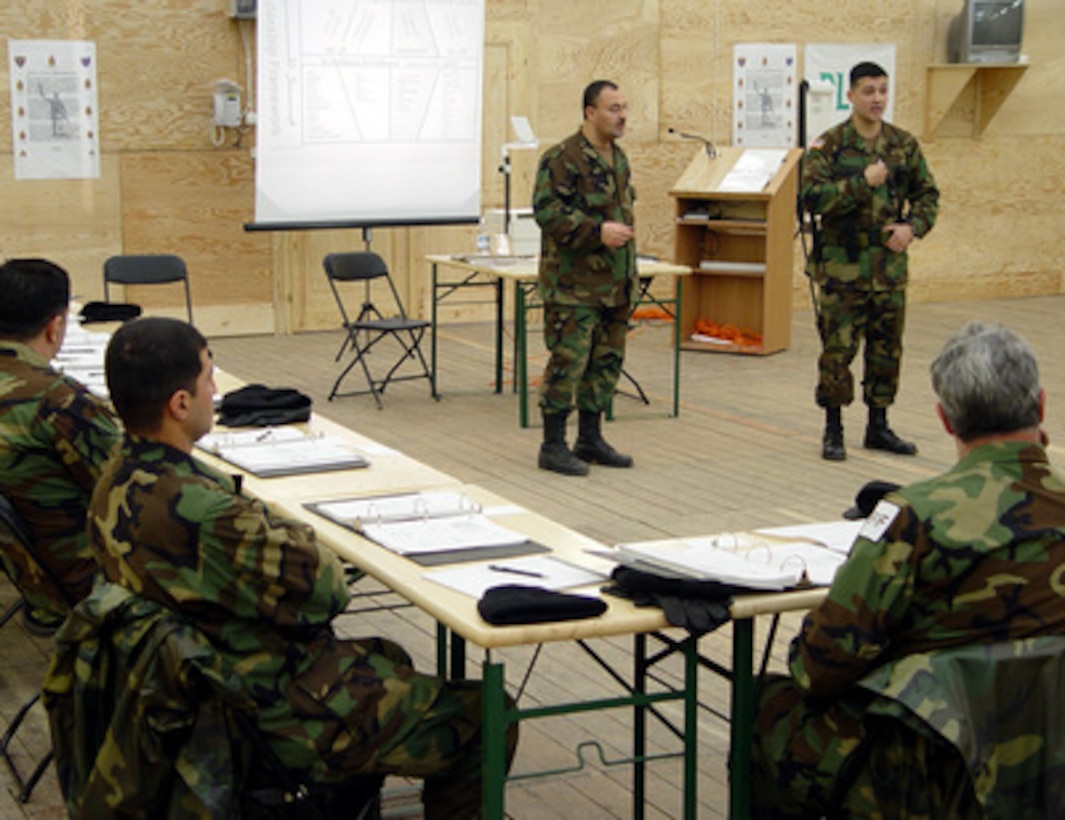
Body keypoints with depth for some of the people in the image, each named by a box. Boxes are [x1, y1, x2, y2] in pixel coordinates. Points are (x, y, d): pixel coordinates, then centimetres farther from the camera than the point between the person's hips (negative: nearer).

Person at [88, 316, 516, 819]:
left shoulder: (119, 482, -4)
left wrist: (274, 531, -8)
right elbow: (325, 590, -24)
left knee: (386, 661, 34)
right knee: (483, 719, 4)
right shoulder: (199, 512, -35)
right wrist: (298, 536, -5)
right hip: (279, 716, -10)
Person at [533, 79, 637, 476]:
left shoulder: (619, 158, 16)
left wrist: (630, 273, 22)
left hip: (614, 284, 9)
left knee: (607, 361, 12)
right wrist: (597, 231, -24)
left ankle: (590, 439, 24)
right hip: (574, 283, -9)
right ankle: (553, 446, 2)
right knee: (568, 361, -6)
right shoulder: (562, 157, -12)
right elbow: (546, 210, -19)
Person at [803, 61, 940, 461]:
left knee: (886, 350, 10)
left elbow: (927, 194, 14)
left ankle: (878, 427, 22)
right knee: (838, 349, -2)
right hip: (842, 267, -4)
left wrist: (913, 227, -4)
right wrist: (863, 183, -21)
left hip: (890, 266, 4)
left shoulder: (904, 145, 7)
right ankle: (833, 431, 9)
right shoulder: (828, 145, -6)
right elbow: (812, 197, -16)